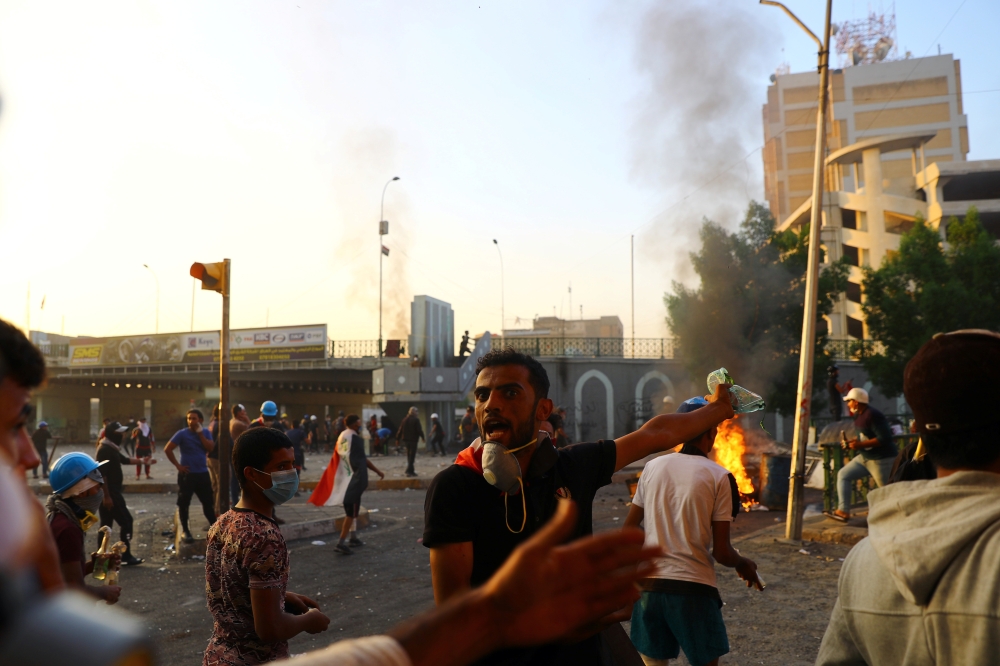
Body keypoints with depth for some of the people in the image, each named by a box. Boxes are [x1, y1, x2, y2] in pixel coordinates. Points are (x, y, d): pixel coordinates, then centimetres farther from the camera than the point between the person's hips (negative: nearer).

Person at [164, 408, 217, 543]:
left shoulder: (206, 433, 4)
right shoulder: (182, 433, -7)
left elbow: (210, 448, -9)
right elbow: (167, 449, -9)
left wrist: (200, 433, -13)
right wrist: (178, 465, -10)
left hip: (203, 473, 3)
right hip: (187, 474, -3)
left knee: (208, 502, 9)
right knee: (183, 504, 3)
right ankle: (185, 531, 15)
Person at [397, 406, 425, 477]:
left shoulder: (404, 419, 9)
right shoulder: (416, 419, -10)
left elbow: (400, 430, 10)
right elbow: (419, 430, -14)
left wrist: (397, 439, 13)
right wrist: (423, 437, -3)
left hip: (405, 439, 7)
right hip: (413, 439, -6)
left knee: (409, 455, 15)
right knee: (412, 456, -3)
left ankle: (411, 471, 20)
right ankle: (409, 471, -7)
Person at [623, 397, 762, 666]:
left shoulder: (653, 467, 3)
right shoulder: (719, 476, -7)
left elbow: (628, 529, 7)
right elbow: (721, 553, -7)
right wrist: (743, 565, 14)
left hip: (649, 583, 4)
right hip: (694, 587, -3)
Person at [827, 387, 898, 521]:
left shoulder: (873, 415, -22)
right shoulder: (858, 415, 8)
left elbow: (884, 438, -26)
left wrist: (860, 444, -24)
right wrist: (855, 442, 2)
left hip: (881, 459, -10)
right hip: (865, 457, 10)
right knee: (843, 474, 6)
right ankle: (843, 511, 3)